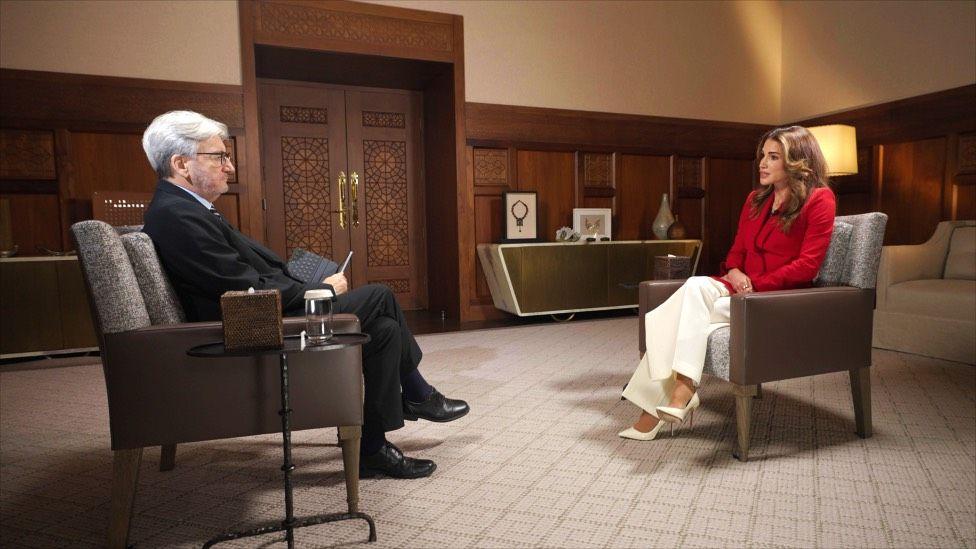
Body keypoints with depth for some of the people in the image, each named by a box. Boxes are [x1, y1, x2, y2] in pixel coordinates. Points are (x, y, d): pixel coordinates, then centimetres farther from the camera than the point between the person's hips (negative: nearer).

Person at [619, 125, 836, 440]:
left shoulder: (819, 199, -3)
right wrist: (734, 273, -6)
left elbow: (807, 265, -11)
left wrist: (754, 284, -16)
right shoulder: (755, 200, 17)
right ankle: (681, 391, -24)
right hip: (743, 288, 6)